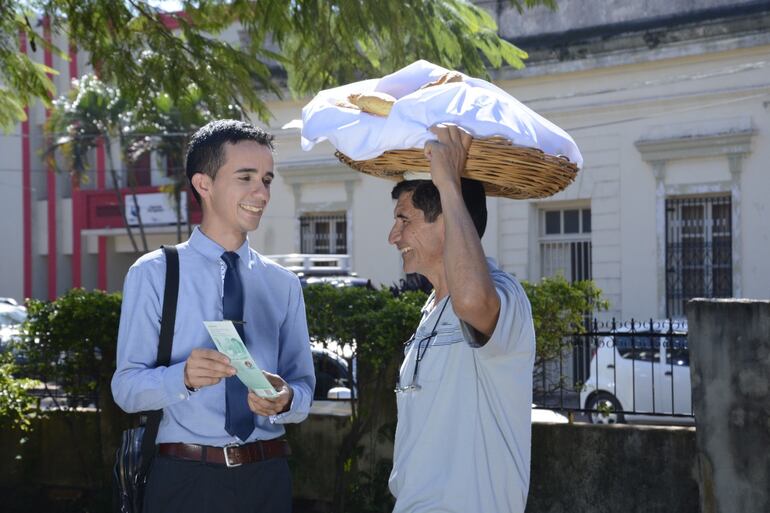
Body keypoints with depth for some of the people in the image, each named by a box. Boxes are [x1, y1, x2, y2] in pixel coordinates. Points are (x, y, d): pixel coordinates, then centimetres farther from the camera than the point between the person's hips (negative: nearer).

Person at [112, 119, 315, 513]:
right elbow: (126, 388, -7)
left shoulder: (283, 285, 10)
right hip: (185, 480, -3)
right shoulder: (152, 274, -2)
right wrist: (186, 375, -26)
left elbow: (303, 389, 7)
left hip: (267, 479, 3)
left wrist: (284, 400, -16)